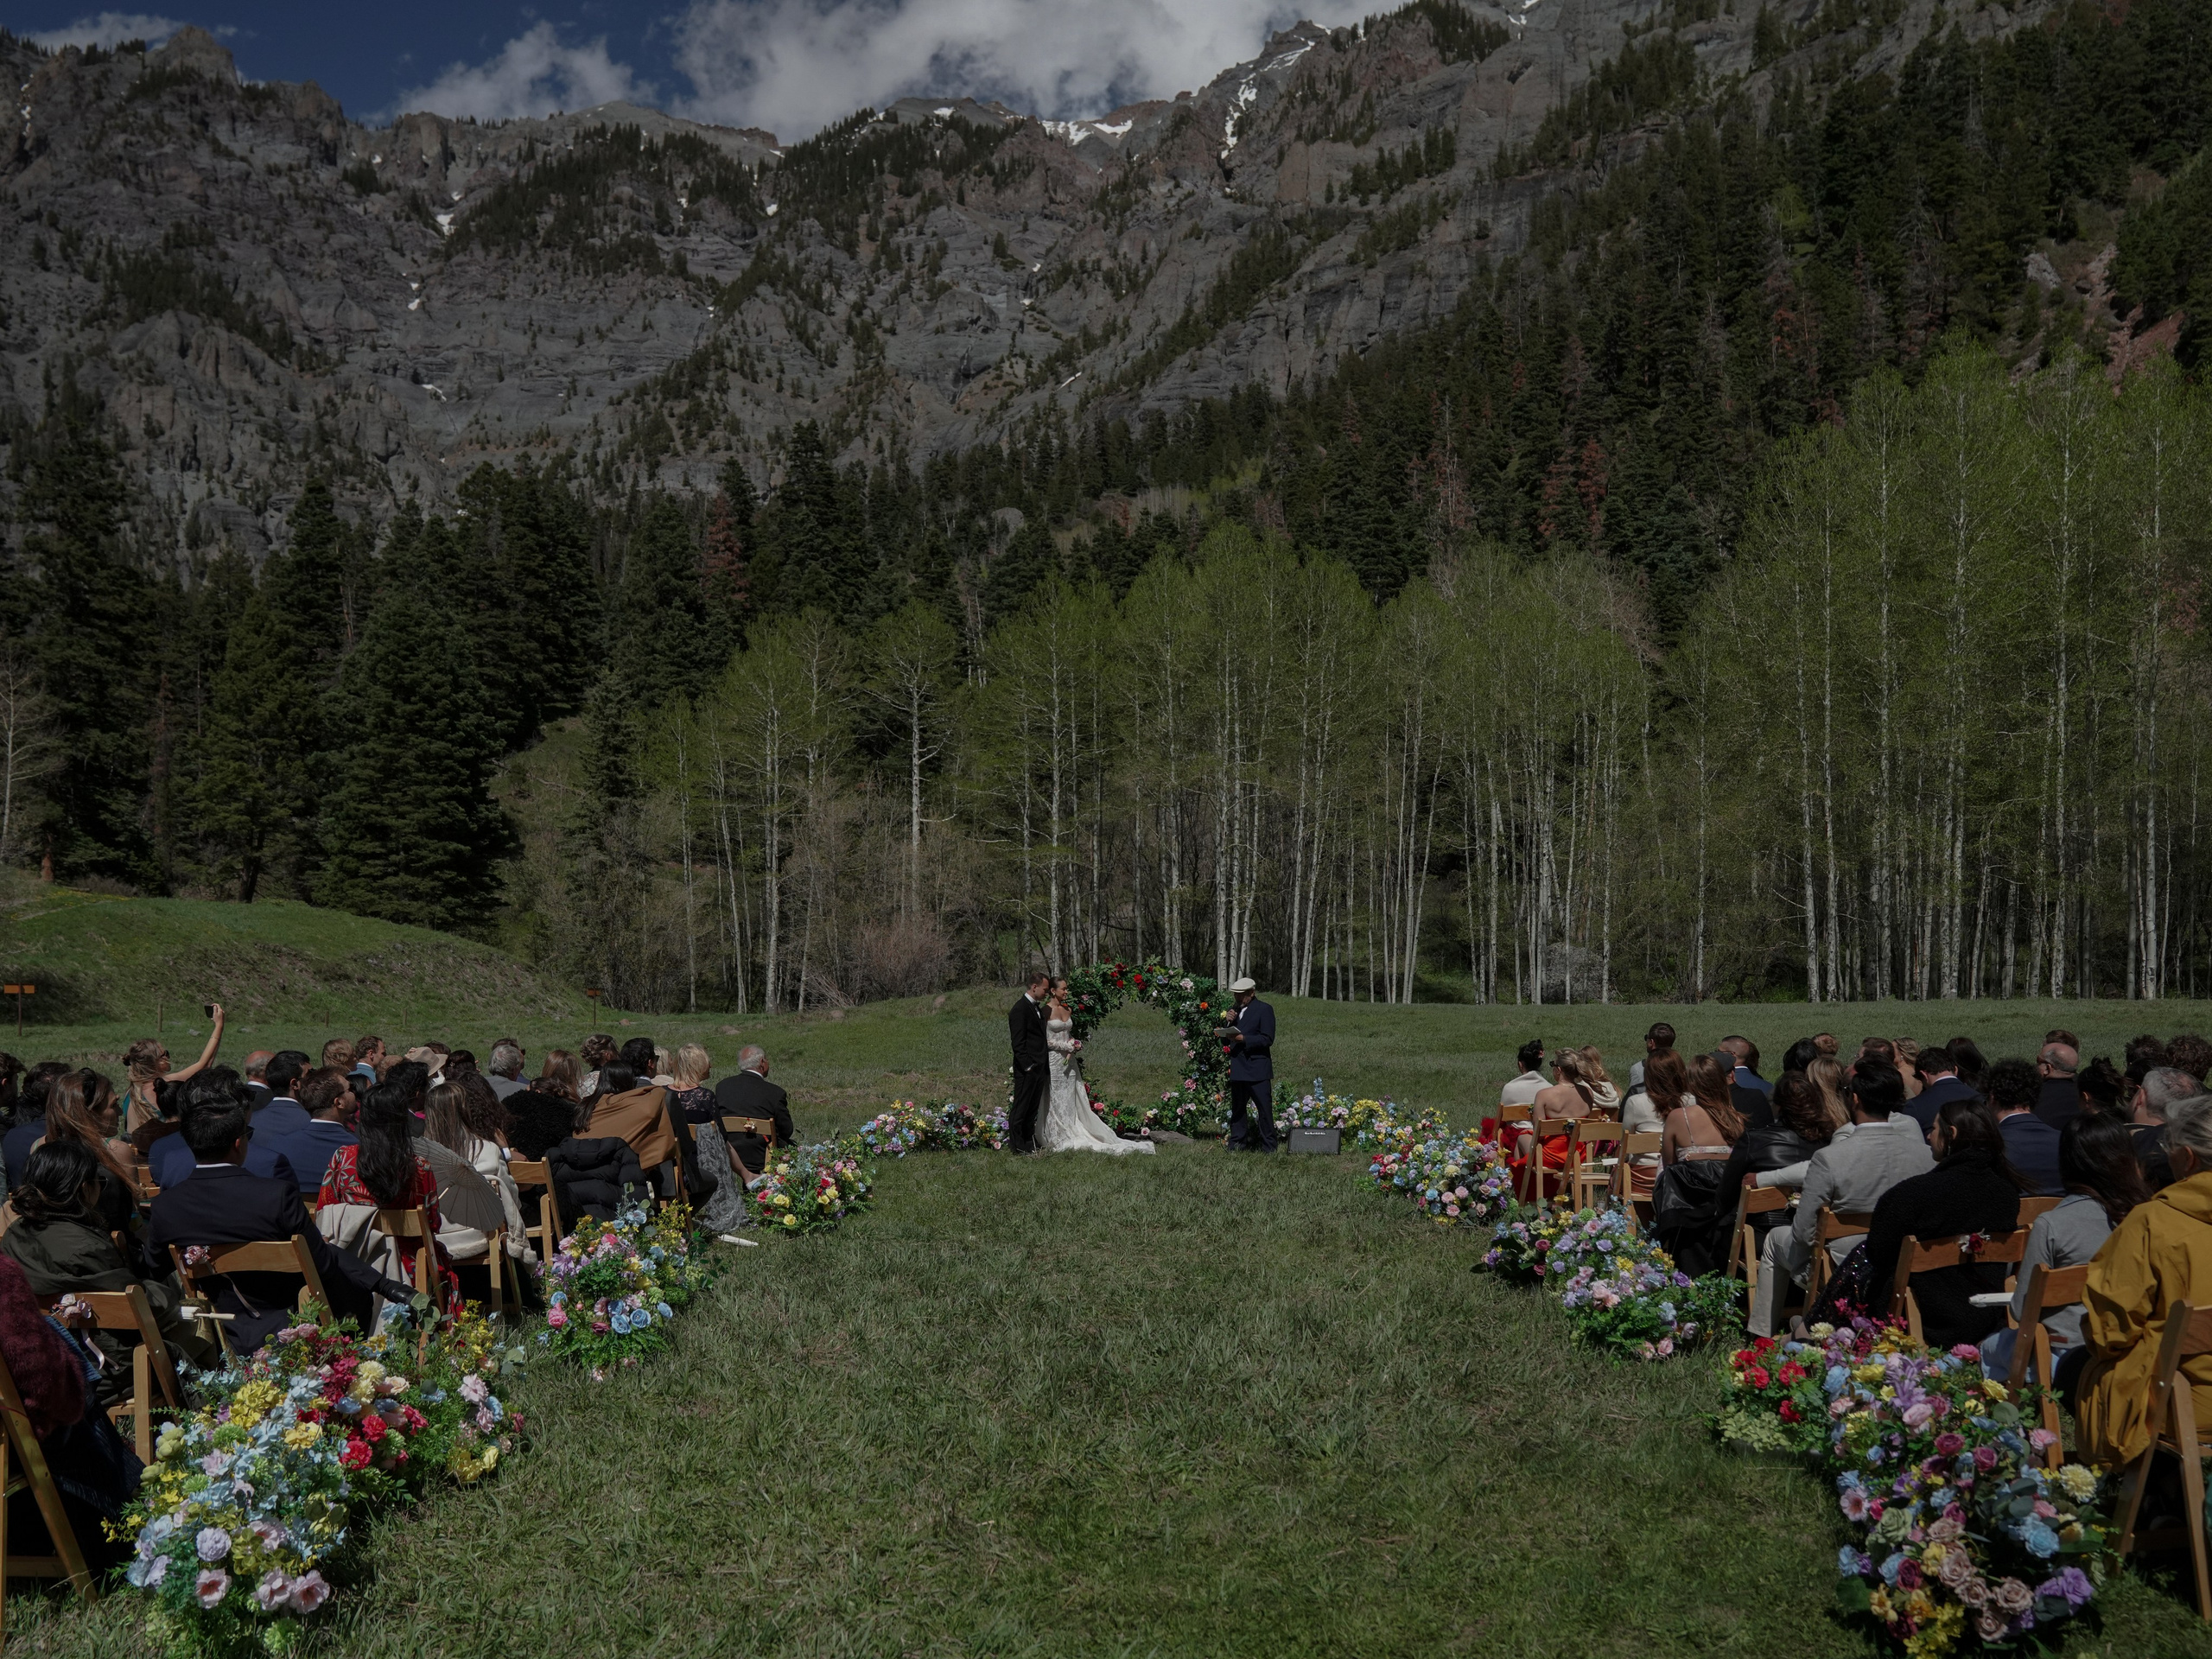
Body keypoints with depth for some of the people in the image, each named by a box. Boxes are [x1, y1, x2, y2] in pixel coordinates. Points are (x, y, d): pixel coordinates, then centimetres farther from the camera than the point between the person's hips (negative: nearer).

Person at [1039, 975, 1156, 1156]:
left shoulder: (1066, 1010, 12)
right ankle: (1057, 1139, 7)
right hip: (1053, 1060, -7)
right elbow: (1045, 1041, -13)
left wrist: (1075, 1045, 0)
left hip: (1069, 1060, 7)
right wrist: (1068, 1046, -12)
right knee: (1055, 1101, 0)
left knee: (1072, 1101, 7)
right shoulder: (1046, 1011, -10)